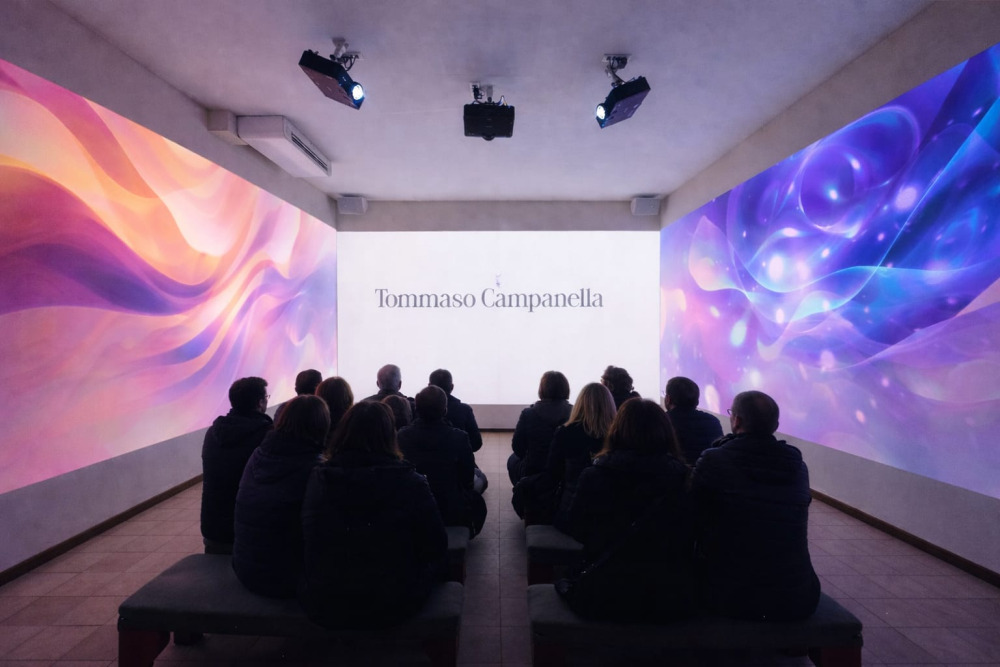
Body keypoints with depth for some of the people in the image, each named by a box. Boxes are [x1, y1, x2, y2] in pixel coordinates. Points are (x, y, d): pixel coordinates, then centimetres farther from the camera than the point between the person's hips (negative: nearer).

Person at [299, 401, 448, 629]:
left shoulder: (318, 480, -10)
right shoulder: (411, 483, -18)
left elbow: (311, 546, 6)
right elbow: (436, 549, -10)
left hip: (322, 604, 4)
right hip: (394, 604, -3)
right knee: (434, 565, 24)